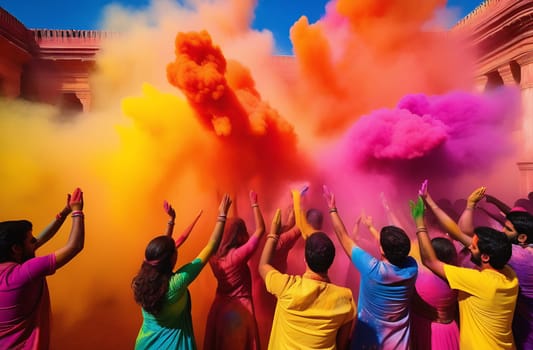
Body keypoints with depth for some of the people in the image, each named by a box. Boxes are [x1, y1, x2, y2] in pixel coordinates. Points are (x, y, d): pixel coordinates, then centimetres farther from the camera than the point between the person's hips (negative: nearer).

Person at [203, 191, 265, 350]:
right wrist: (254, 203, -10)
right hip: (239, 309, -6)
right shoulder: (238, 255, -25)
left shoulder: (214, 255, -7)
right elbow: (260, 229, -20)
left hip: (220, 307, 6)